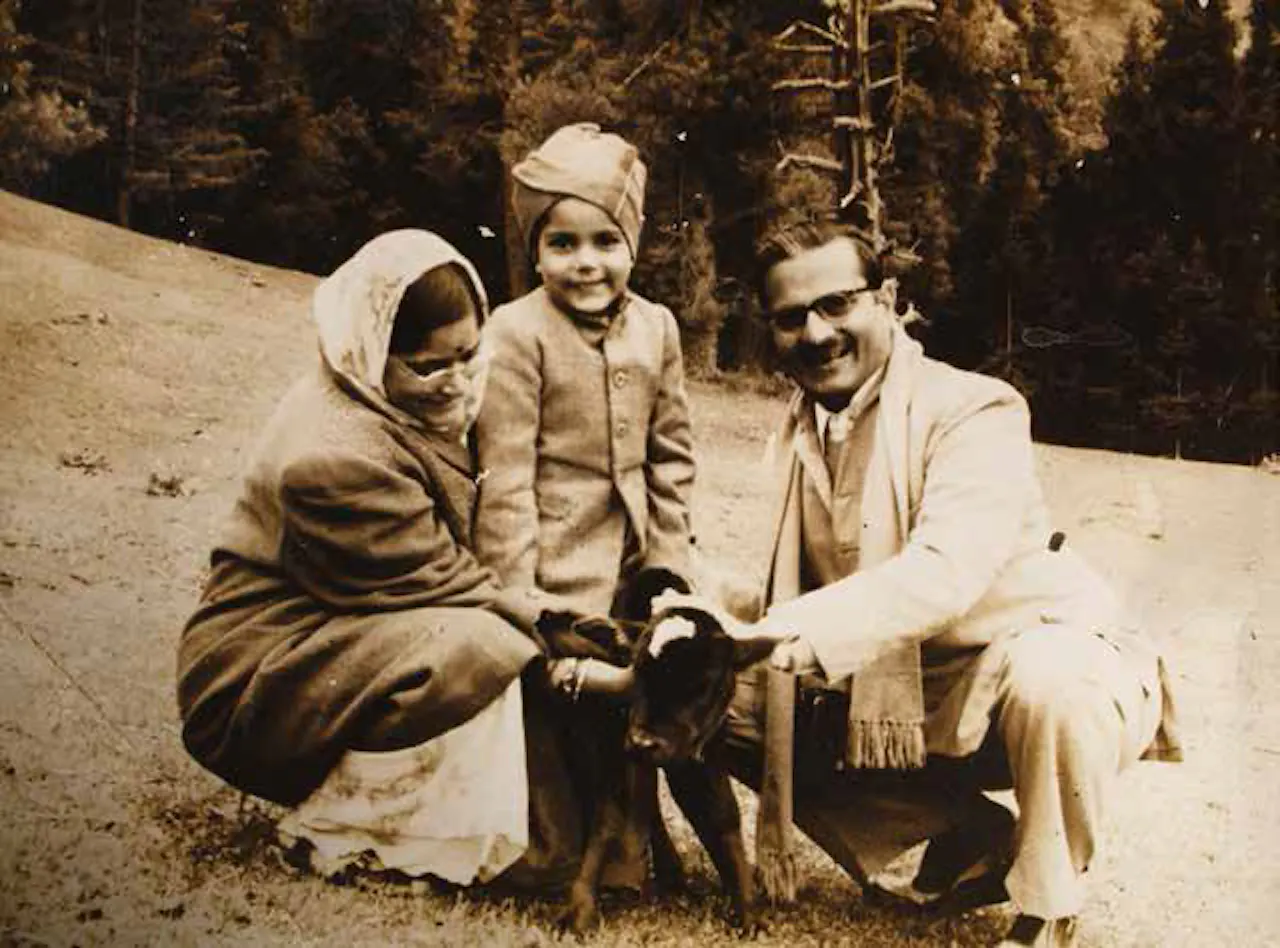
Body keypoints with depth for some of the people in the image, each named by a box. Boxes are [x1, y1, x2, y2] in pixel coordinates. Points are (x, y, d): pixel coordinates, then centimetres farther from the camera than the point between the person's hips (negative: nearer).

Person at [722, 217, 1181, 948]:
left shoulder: (974, 409, -20)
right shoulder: (799, 435, 3)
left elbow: (943, 572, -36)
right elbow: (799, 585, 1)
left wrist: (800, 633, -48)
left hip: (1053, 667, -7)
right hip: (891, 692, 7)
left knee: (1051, 683, -41)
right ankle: (971, 840, 7)